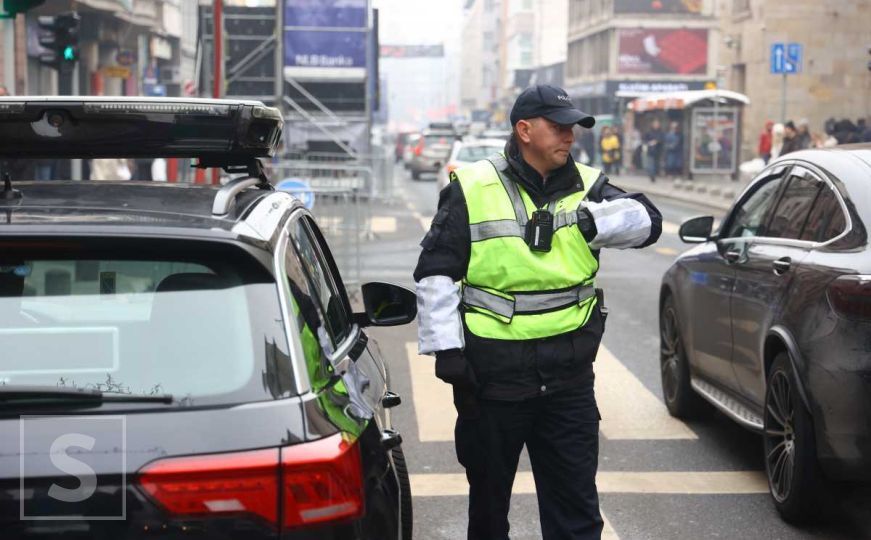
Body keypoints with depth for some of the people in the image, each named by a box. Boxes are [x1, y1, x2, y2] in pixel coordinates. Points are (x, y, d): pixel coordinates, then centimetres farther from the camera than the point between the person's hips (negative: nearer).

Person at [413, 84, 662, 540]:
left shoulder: (585, 187, 7)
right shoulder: (472, 190, -4)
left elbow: (647, 219, -6)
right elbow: (435, 272, -4)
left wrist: (590, 221, -21)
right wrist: (446, 349, -10)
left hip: (569, 378, 3)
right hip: (492, 375, -2)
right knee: (489, 496, 14)